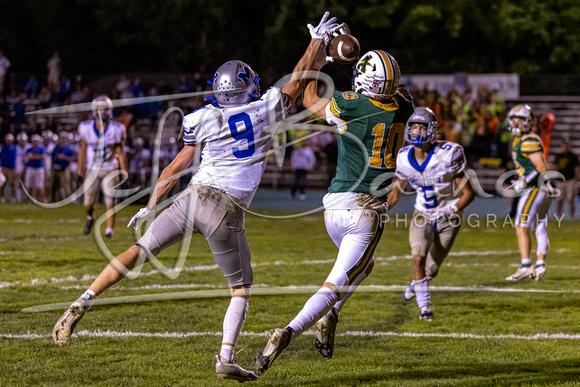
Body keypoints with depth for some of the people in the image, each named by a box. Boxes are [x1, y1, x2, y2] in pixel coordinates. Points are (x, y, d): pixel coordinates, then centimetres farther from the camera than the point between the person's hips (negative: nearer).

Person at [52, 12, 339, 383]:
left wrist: (151, 206, 20)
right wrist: (319, 39, 22)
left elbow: (178, 166, 11)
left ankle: (82, 303, -3)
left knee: (139, 251, 9)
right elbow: (300, 79, 12)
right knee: (241, 289, 13)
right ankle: (226, 359, 0)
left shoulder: (202, 119, 6)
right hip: (226, 213, -2)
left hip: (194, 197, 2)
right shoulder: (265, 110, 2)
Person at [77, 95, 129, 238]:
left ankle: (109, 230, -1)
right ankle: (90, 218, 34)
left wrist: (124, 171, -5)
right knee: (88, 202, 1)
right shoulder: (86, 128, -4)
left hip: (110, 170, -1)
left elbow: (121, 152, -2)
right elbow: (83, 150, 6)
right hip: (93, 170, 1)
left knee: (110, 202, -9)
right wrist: (80, 168, 4)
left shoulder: (115, 129, -7)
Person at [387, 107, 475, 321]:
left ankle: (416, 284, 42)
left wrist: (450, 211, -33)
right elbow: (396, 191, 8)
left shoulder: (448, 155, -23)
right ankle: (424, 307, -9)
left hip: (447, 217, -2)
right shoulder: (405, 158, -9)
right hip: (422, 214, 2)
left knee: (431, 268, 6)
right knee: (419, 257, -22)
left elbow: (468, 193, -18)